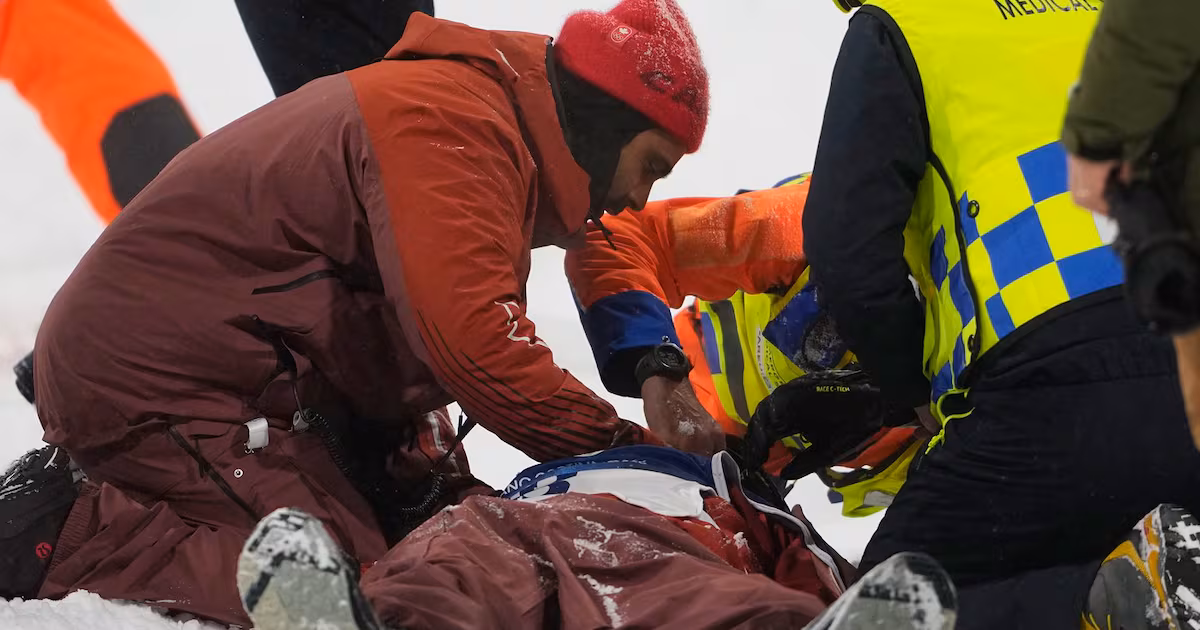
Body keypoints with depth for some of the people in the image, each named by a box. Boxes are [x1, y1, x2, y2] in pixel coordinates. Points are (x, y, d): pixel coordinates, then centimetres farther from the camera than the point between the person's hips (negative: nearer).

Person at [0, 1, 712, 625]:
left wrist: (423, 472, 2)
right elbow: (475, 344, -28)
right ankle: (64, 534, -10)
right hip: (158, 383, -11)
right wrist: (632, 447, -21)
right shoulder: (450, 120, -18)